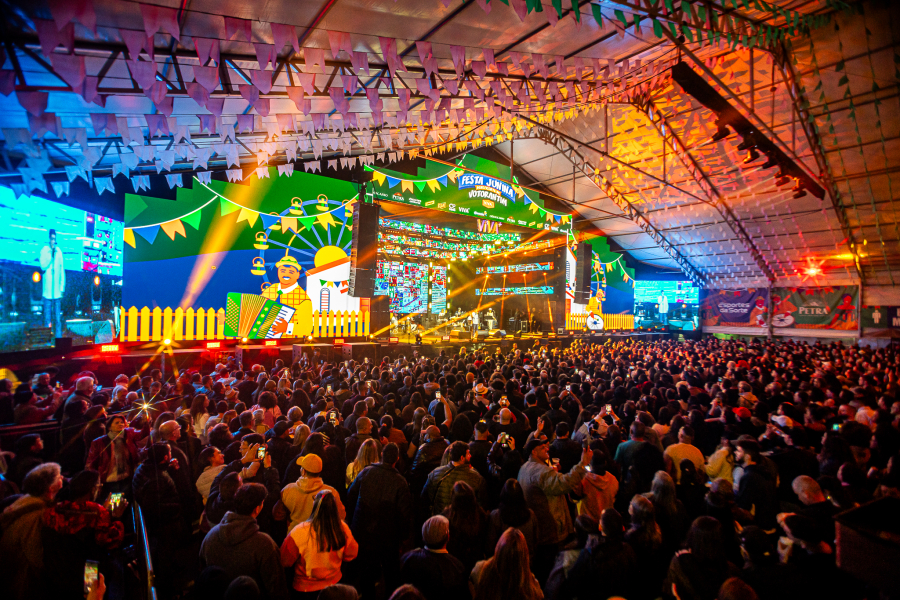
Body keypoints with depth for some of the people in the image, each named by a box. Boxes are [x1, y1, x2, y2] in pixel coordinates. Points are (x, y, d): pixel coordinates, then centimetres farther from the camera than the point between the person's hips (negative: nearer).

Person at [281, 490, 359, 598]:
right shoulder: (343, 529, -19)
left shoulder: (300, 533, -30)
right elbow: (351, 555, -3)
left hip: (305, 590, -3)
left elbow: (284, 561, -17)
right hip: (335, 582, 3)